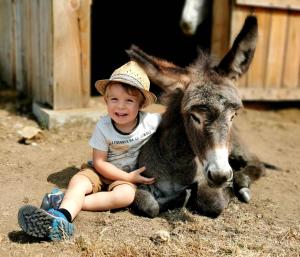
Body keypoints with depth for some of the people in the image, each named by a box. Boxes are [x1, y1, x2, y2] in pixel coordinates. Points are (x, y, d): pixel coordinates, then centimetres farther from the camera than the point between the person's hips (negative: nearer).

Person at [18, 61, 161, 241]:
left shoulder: (151, 122, -18)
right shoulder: (103, 126, -16)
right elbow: (99, 162, -12)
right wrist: (128, 177, -20)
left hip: (130, 175, -1)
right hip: (102, 171, 1)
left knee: (126, 195, -33)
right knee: (78, 181, -28)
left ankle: (67, 202, -35)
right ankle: (62, 217, -53)